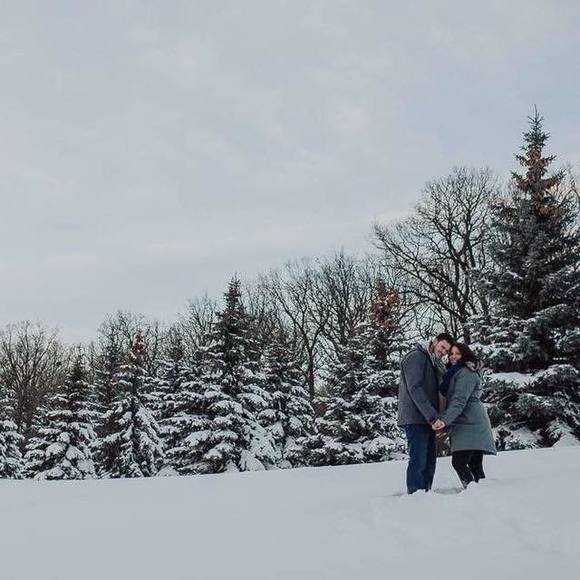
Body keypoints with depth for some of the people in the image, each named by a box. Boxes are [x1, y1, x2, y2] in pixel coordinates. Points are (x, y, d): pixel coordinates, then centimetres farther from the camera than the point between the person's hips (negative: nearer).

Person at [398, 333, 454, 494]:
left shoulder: (436, 365, 21)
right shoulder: (416, 357, -7)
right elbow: (415, 389, -18)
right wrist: (433, 416, -24)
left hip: (428, 420, 9)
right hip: (415, 418, -9)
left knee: (429, 462, 9)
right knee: (418, 461, -10)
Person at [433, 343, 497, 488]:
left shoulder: (465, 373, -8)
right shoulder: (454, 373, 23)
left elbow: (459, 400, -20)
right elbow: (451, 399, 26)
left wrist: (444, 420, -30)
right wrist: (445, 425, 22)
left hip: (470, 426, -10)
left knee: (458, 462, -17)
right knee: (475, 465, 6)